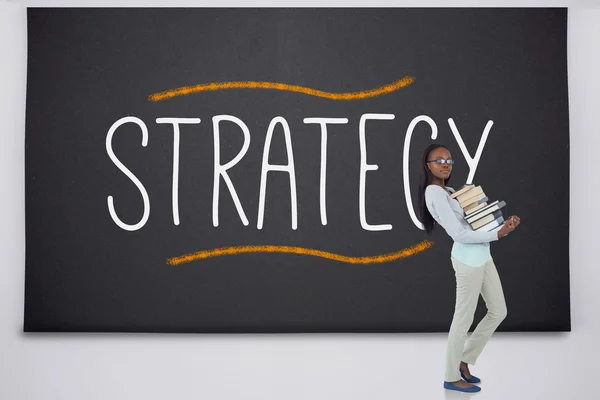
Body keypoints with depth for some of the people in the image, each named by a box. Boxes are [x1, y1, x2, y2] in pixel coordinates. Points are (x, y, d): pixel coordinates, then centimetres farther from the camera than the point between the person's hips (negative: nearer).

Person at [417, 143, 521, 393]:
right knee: (464, 319, 0)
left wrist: (504, 224, 0)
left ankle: (464, 360, 27)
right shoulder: (434, 192, -12)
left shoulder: (450, 192, 18)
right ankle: (452, 377, 14)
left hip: (482, 255, 10)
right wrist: (498, 234, -18)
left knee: (498, 311, 16)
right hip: (468, 259, -10)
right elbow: (459, 233, -18)